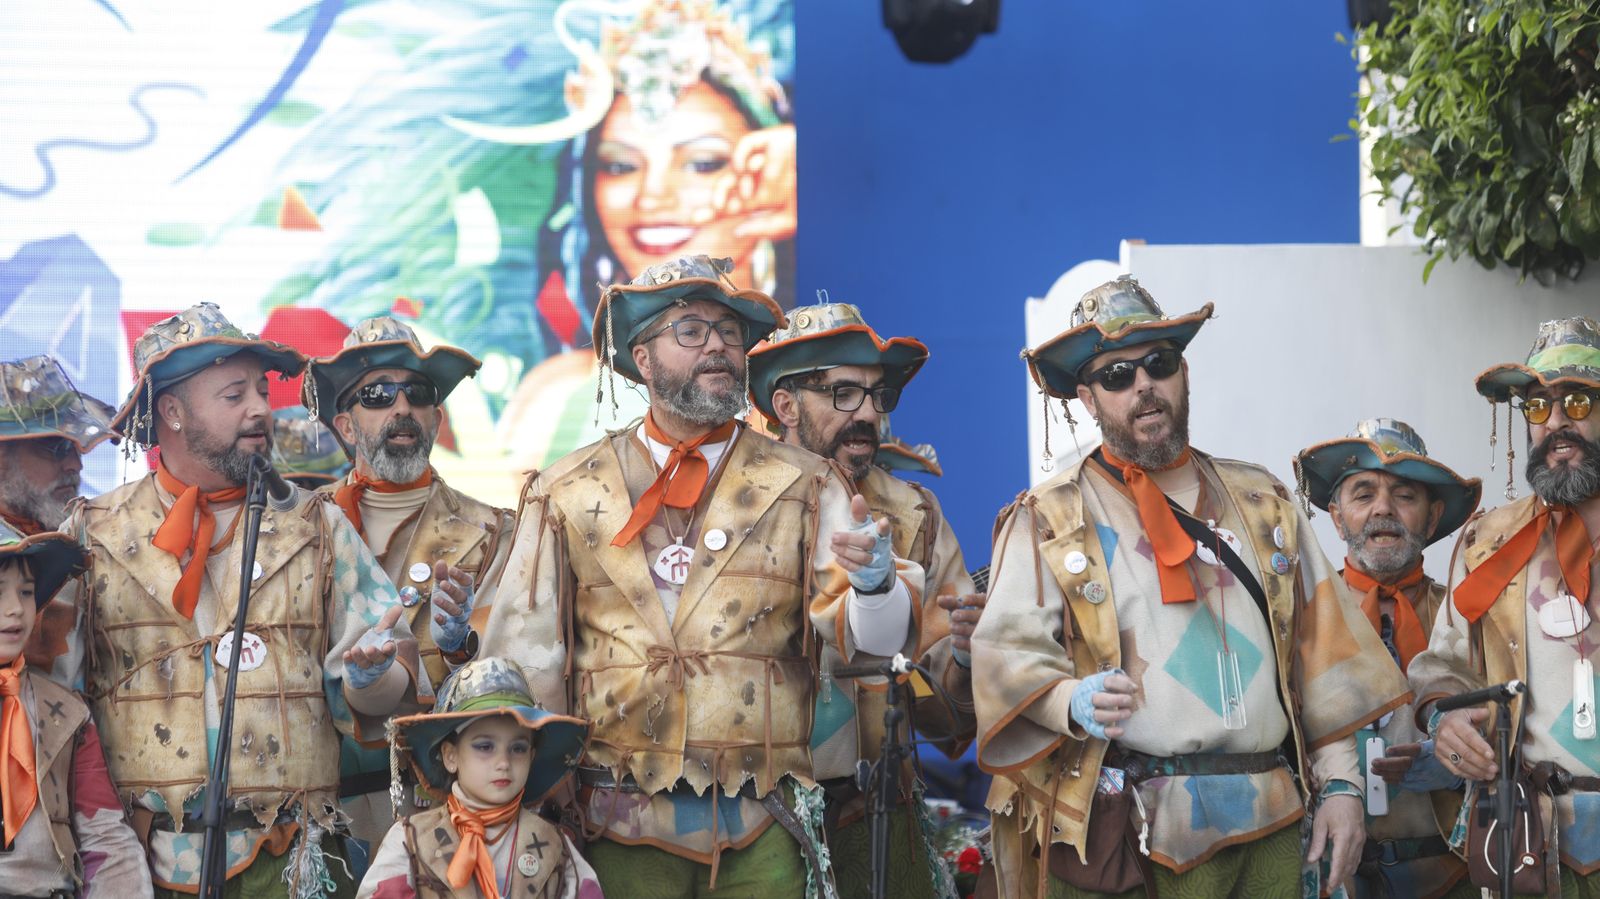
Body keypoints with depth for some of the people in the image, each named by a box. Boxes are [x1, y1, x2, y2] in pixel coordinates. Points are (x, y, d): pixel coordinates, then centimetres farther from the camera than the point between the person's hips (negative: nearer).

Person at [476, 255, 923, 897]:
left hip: (762, 837, 0)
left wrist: (876, 583, -26)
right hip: (623, 832, 0)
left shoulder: (802, 488, 8)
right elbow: (523, 661, 9)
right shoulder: (567, 495, 8)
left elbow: (869, 637, -3)